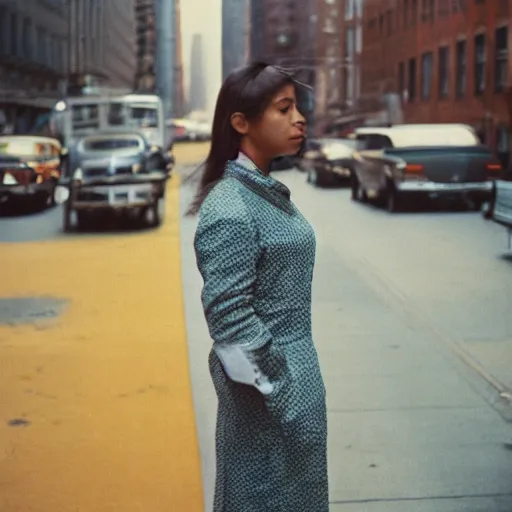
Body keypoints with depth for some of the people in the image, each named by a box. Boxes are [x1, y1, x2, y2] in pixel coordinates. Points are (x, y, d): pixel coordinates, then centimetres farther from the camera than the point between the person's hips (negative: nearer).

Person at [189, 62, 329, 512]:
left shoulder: (267, 191, 7)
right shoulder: (231, 209, -22)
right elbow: (228, 314, -24)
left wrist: (300, 379, 16)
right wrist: (277, 388, -19)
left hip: (296, 374, 9)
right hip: (269, 384, -9)